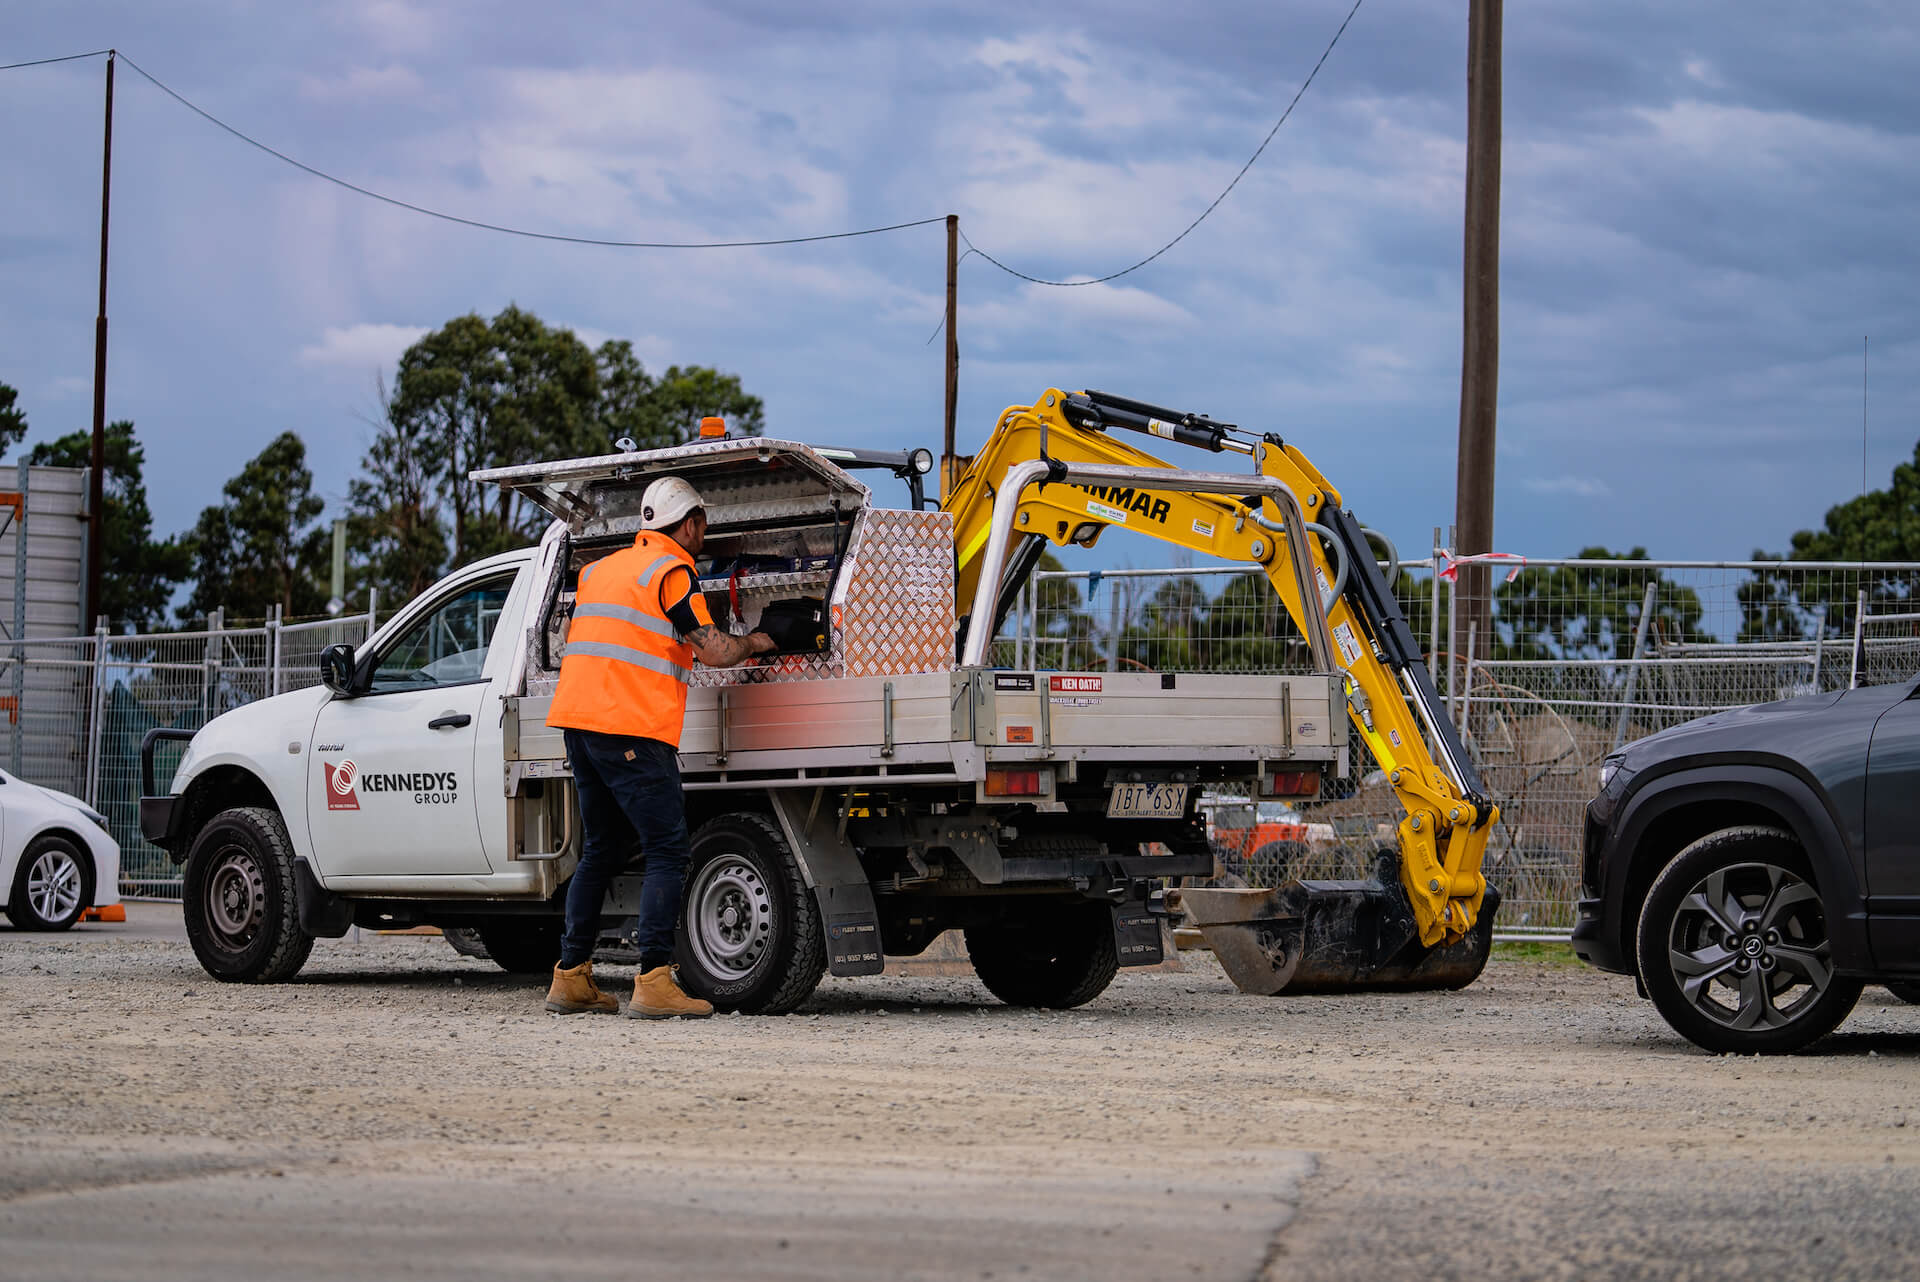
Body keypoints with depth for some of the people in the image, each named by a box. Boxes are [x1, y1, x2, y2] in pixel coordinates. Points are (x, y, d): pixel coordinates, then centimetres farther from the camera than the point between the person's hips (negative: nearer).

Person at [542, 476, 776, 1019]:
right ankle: (654, 982, -16)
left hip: (578, 721, 8)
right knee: (668, 853, -7)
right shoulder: (671, 572, -5)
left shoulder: (599, 568, 19)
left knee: (601, 851, 17)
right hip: (631, 730, -8)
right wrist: (754, 643, 7)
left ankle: (571, 976, 15)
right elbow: (713, 651, -11)